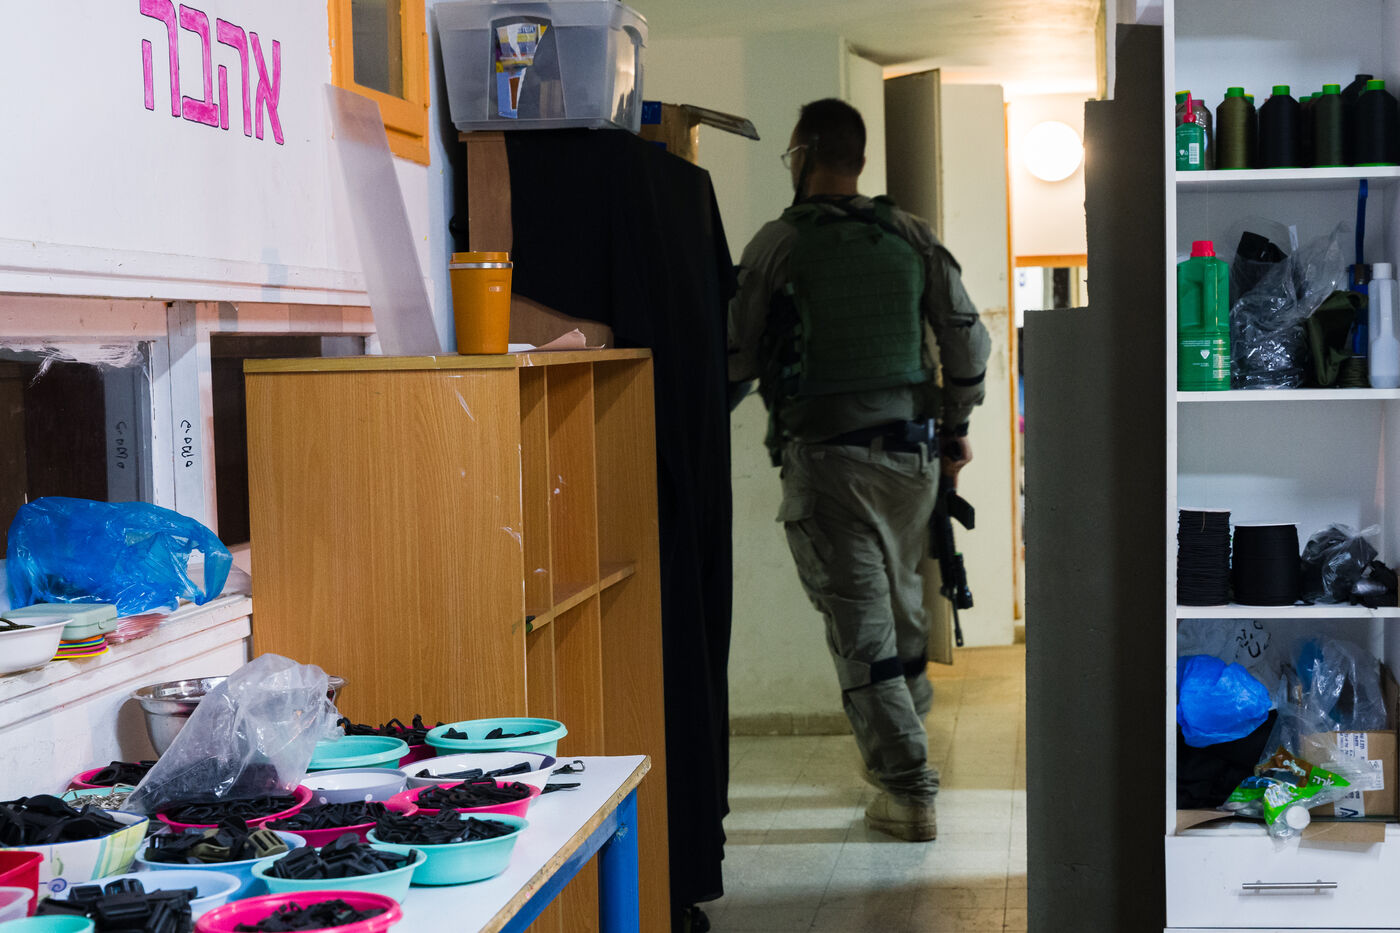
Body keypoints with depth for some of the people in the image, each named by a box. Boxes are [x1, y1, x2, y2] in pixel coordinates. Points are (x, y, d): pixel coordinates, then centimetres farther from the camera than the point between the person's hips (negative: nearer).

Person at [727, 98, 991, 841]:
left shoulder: (776, 244, -6)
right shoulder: (911, 237, 7)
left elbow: (738, 361, -4)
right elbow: (968, 339, 9)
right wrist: (955, 428, 23)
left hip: (823, 454, -5)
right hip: (911, 447, 5)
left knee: (860, 622, -2)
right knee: (901, 596, 22)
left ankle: (907, 791, -4)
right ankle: (907, 734, 38)